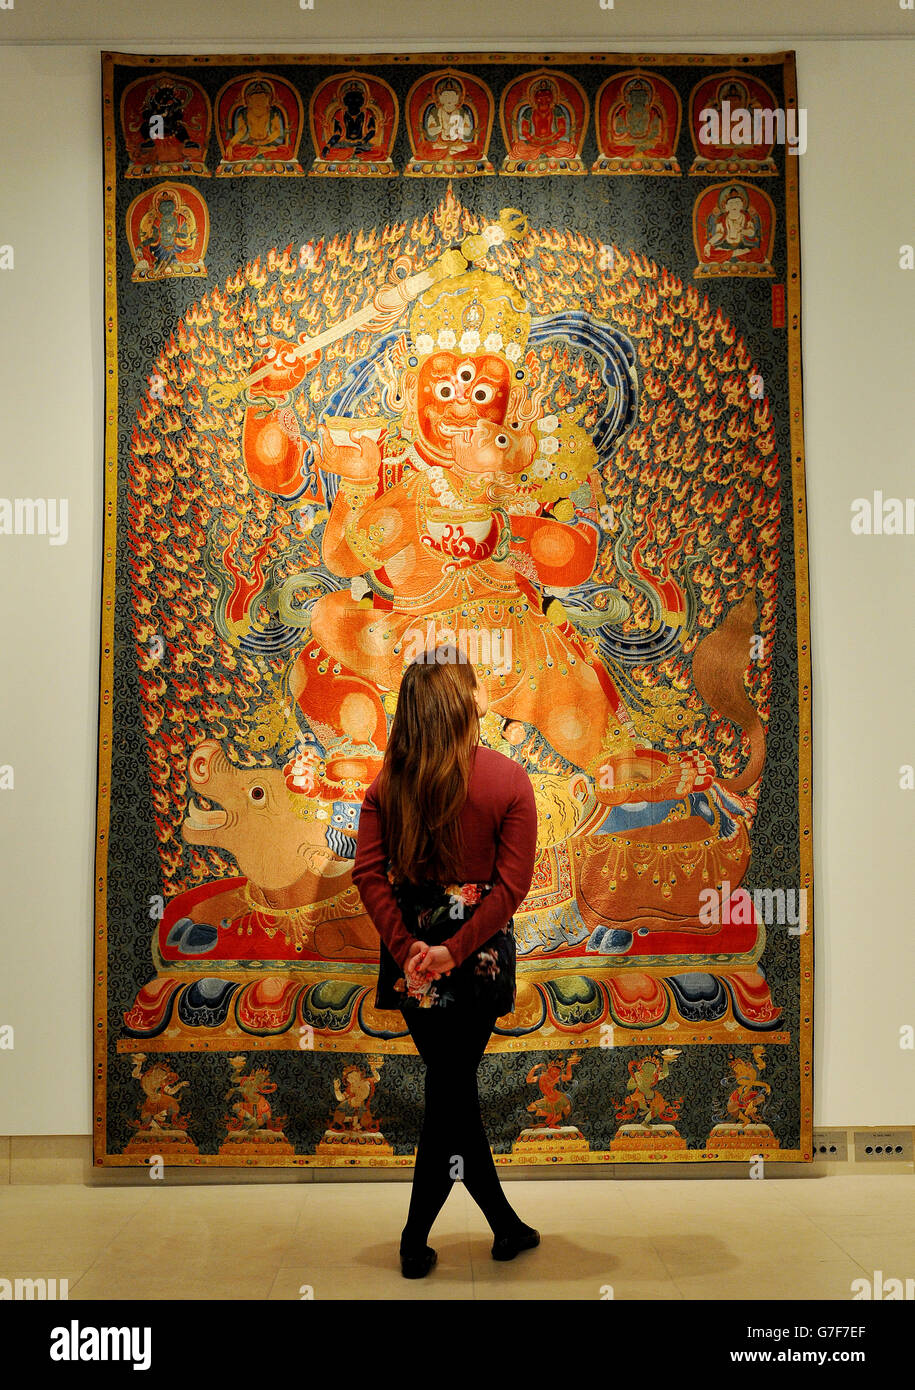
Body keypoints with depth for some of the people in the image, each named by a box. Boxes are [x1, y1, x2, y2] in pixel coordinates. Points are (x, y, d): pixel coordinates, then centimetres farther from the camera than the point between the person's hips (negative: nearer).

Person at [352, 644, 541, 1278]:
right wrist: (455, 950, -14)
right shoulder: (508, 778, -10)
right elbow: (512, 885, -16)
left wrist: (406, 948, -9)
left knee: (452, 1084, 17)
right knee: (452, 1088, 9)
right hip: (480, 949, -3)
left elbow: (369, 873, -8)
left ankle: (505, 1223, 30)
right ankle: (416, 1241, 20)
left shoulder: (390, 780, -1)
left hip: (411, 951, 4)